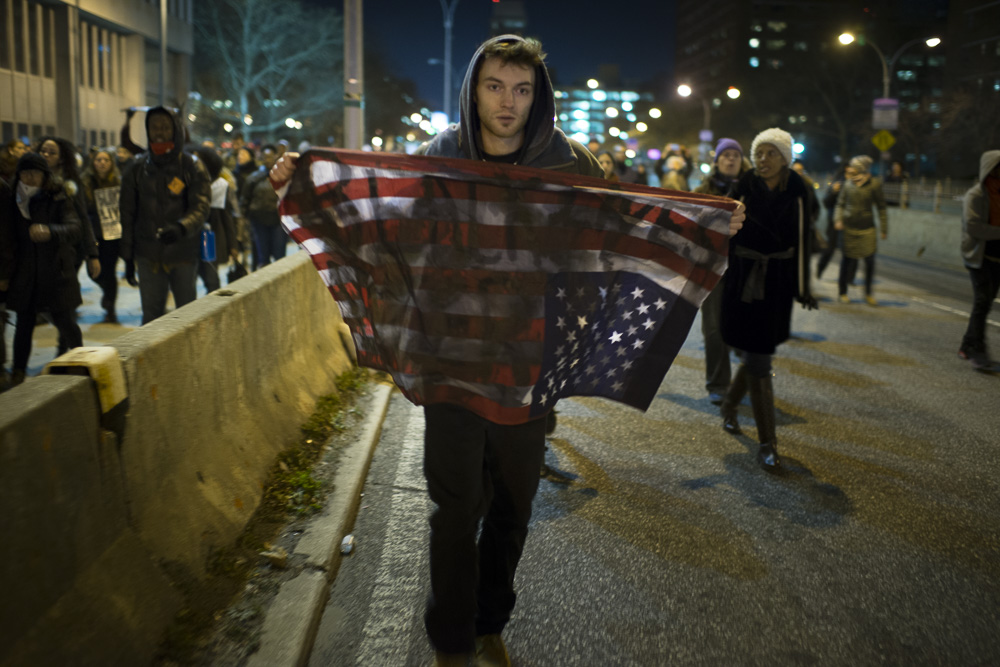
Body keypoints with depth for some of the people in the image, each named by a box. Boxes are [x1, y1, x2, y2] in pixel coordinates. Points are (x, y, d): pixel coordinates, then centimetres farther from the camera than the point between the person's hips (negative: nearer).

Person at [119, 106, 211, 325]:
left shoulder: (192, 167, -1)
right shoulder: (137, 168, 6)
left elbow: (200, 207, -12)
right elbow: (128, 215, 9)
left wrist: (181, 227, -34)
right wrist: (128, 257, 6)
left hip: (183, 255, -2)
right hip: (149, 256, 2)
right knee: (151, 315, 3)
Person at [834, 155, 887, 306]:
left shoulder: (874, 184, -2)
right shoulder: (848, 183, 4)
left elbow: (881, 207, 2)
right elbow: (840, 204, 11)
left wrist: (884, 229, 0)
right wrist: (838, 220, -6)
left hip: (867, 228, -1)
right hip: (848, 227, 1)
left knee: (870, 259, -3)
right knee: (848, 259, 2)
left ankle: (868, 292, 14)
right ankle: (843, 291, 17)